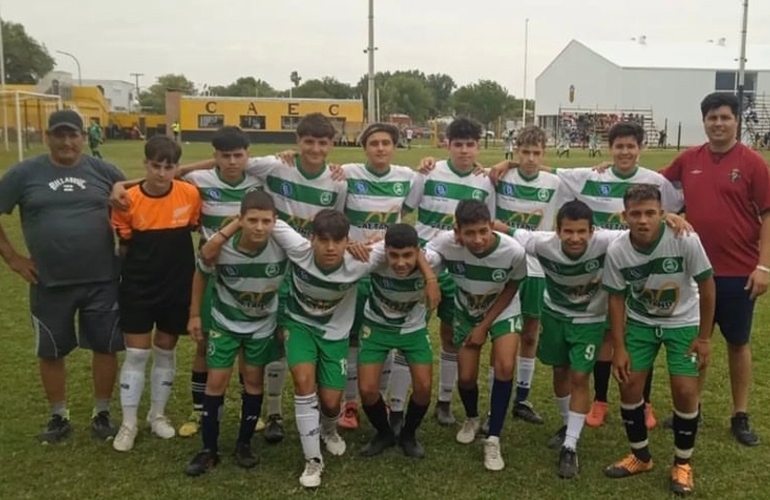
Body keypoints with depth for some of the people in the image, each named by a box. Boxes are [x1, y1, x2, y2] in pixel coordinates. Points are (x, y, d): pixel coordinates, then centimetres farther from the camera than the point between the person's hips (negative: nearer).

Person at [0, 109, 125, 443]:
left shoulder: (103, 171, 0)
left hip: (101, 280, 0)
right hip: (49, 283, 0)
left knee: (105, 348, 8)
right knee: (51, 352, 11)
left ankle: (102, 415, 25)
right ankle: (59, 417, 30)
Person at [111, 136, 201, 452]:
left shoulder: (190, 194, -10)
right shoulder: (128, 201, -12)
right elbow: (125, 247, -1)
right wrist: (133, 272, -2)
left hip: (177, 287, 1)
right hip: (137, 288, -1)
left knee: (166, 351, 13)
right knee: (136, 354, 4)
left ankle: (158, 415, 30)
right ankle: (128, 423, 18)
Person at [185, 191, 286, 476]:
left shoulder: (284, 246, -30)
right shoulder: (220, 247, -27)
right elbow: (201, 274, -6)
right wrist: (194, 314, -2)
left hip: (263, 324, 1)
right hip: (225, 321, 0)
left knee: (254, 381, 10)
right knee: (216, 382, 1)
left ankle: (244, 444, 27)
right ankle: (209, 450, 15)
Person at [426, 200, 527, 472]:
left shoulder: (513, 251, -34)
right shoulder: (446, 243, -35)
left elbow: (511, 288, -14)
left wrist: (485, 325, -13)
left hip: (503, 311, -1)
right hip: (466, 312, 1)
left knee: (505, 368, -20)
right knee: (466, 377, 1)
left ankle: (493, 439, -2)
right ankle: (472, 419, 36)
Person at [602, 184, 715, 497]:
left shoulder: (685, 240, -28)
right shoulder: (616, 251, -21)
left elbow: (707, 286, -14)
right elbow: (617, 298, -8)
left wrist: (704, 337, -10)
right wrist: (619, 347, -9)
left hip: (683, 323, -2)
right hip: (640, 323, 2)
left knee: (685, 392, -8)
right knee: (629, 387, 0)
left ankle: (682, 464, 15)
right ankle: (640, 457, 23)